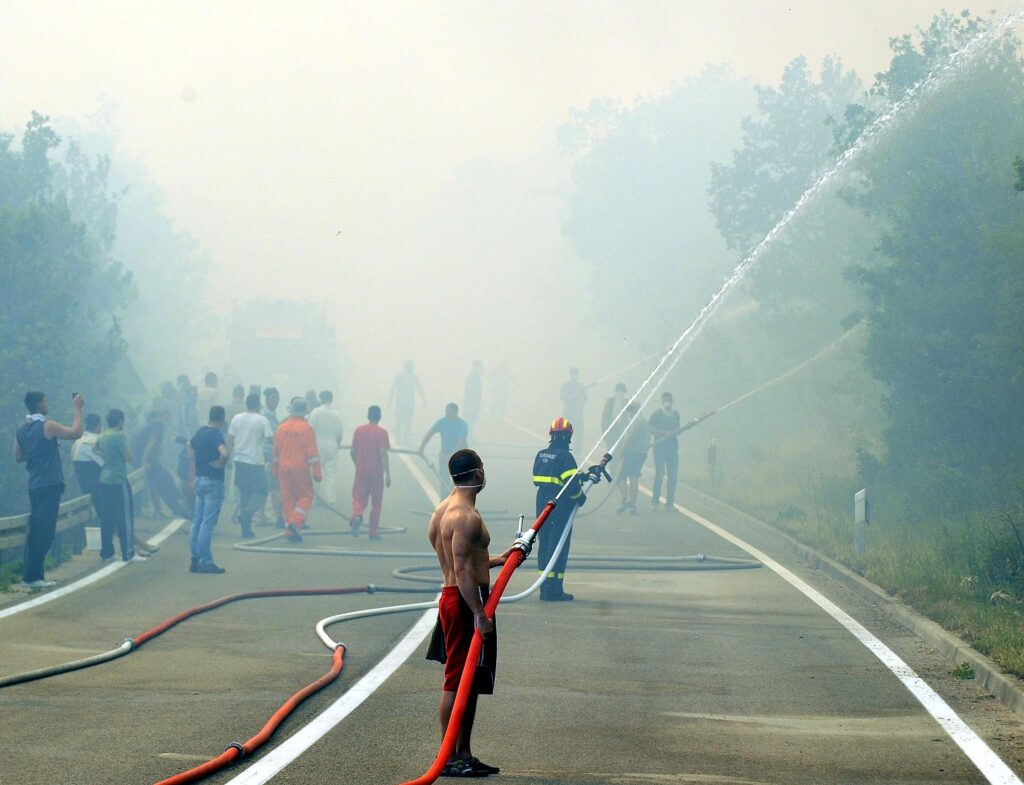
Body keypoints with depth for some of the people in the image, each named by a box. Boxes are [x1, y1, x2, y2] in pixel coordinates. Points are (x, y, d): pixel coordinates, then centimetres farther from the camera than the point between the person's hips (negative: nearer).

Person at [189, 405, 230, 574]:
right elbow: (224, 453, -34)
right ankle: (205, 561, -6)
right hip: (213, 481, -9)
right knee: (208, 522, -6)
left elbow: (190, 445, 30)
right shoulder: (216, 434, -16)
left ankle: (195, 560, 13)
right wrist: (220, 464, -16)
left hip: (200, 478, 9)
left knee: (197, 521, 10)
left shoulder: (201, 432, 10)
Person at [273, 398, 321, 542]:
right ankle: (295, 522, -13)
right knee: (306, 496, 5)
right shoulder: (306, 428, -9)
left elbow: (276, 451, 11)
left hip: (284, 467, 5)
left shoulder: (282, 428, 6)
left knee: (287, 498, 8)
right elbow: (312, 452, -11)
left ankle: (289, 531, 7)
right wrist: (317, 473, -7)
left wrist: (276, 471, 20)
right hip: (300, 468, -5)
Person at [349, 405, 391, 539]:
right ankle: (374, 531, 12)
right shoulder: (381, 432, -7)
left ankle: (357, 515, -26)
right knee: (376, 503, 10)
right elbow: (383, 454, -14)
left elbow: (352, 452, 8)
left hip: (361, 471, 2)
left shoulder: (359, 430, 4)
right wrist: (388, 474, -12)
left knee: (359, 499, 6)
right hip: (376, 472, -2)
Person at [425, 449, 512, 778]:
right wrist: (480, 615, -25)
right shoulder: (466, 516, -18)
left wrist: (497, 560, 29)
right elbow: (462, 571, -24)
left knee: (467, 683, 15)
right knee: (458, 683, -5)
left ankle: (464, 755, 21)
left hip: (452, 599, 10)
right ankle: (450, 757, -2)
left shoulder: (443, 509, 14)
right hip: (466, 603, -10)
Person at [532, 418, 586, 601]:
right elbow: (572, 484, -20)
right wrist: (581, 497, 0)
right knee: (558, 546, -3)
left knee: (545, 544, 14)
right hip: (561, 508, -7)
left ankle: (545, 587, 17)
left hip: (543, 504, 7)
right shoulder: (565, 457, -15)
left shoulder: (541, 455, 9)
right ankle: (554, 590, -4)